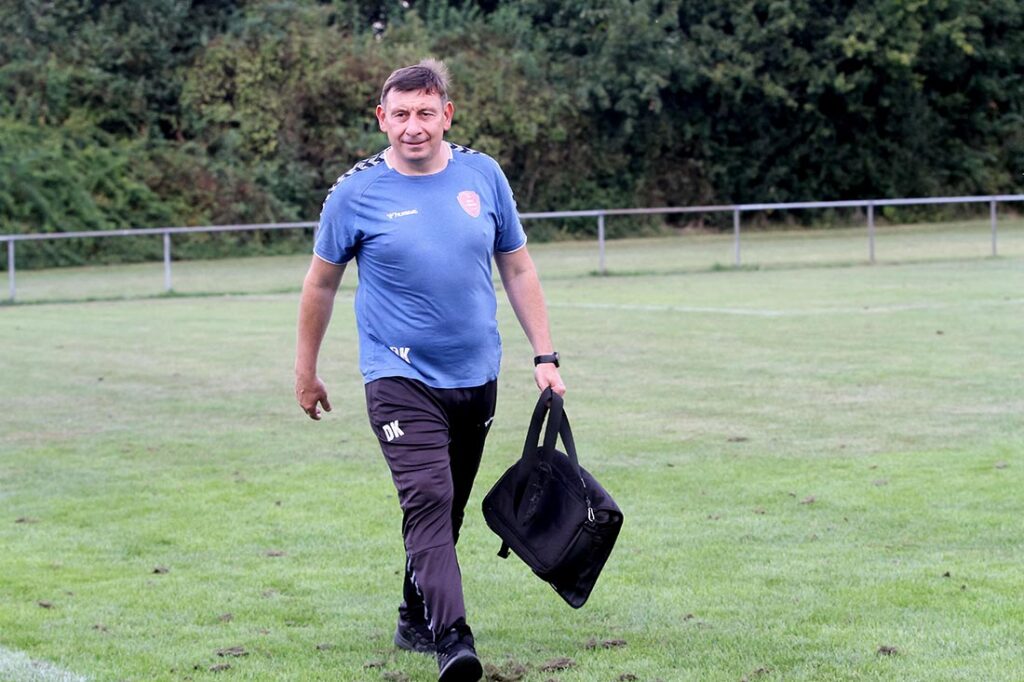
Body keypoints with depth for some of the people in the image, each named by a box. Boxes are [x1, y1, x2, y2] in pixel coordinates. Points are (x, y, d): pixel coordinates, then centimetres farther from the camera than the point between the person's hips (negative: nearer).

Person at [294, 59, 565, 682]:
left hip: (476, 376, 4)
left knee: (447, 509, 14)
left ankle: (415, 618, 32)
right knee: (428, 500, -19)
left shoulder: (483, 176, 2)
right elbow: (322, 282, 6)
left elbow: (518, 268, 11)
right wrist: (306, 371, 11)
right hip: (400, 378, -4)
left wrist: (545, 356, 6)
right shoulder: (358, 192, -6)